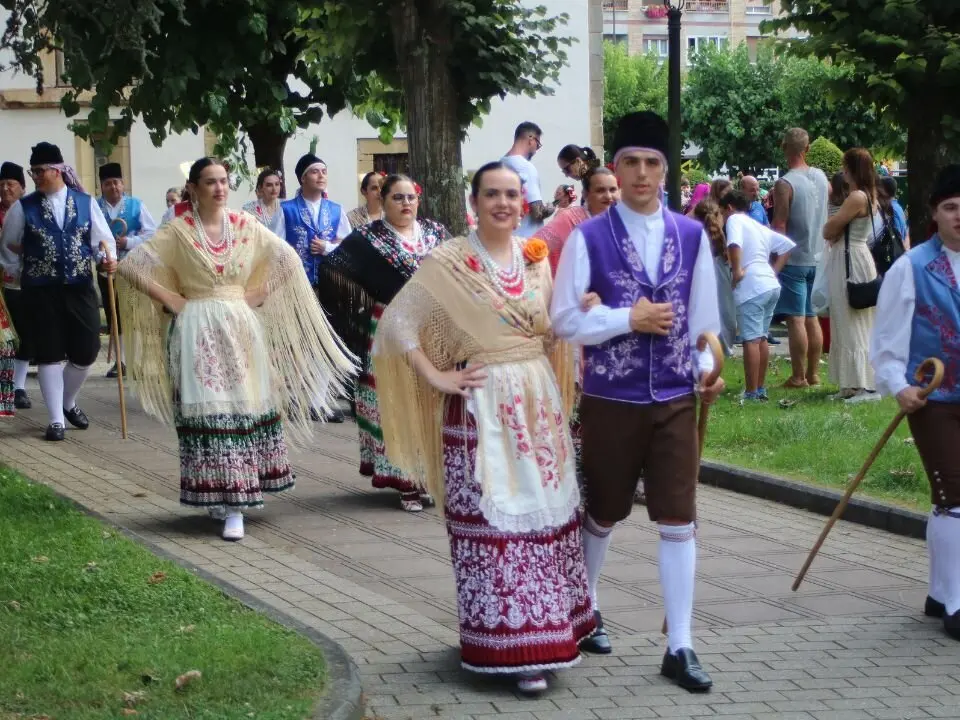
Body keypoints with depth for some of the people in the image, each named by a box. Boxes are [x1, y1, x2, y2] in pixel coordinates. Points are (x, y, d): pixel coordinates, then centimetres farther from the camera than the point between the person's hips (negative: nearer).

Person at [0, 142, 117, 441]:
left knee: (86, 351, 3)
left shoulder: (86, 202, 4)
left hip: (80, 287, 2)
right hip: (40, 290, -2)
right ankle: (56, 419, 9)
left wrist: (108, 258, -11)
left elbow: (103, 238, 7)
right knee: (49, 354, 0)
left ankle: (68, 402, 31)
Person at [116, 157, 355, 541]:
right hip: (197, 332, -3)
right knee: (208, 411, -6)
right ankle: (217, 493, 1)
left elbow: (288, 258, 13)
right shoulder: (178, 231, -3)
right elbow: (130, 266, -5)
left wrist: (259, 293, 3)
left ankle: (234, 500, 8)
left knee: (245, 407, 1)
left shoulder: (246, 226, 5)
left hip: (241, 328, 3)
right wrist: (169, 300, -8)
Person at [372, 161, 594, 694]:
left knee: (545, 514, 9)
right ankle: (511, 646, 0)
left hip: (539, 404, 5)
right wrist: (437, 378, -13)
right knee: (496, 520, -4)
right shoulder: (449, 262, -7)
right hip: (483, 409, -5)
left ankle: (544, 632, 22)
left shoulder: (536, 258, 10)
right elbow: (398, 321, -9)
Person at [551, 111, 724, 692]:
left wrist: (708, 369, -5)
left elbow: (703, 314, 8)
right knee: (604, 515, 16)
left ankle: (680, 647, 4)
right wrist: (629, 320, -16)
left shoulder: (692, 236, 2)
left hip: (675, 399, 2)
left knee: (679, 521, -1)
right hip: (611, 400, -2)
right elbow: (564, 320, -7)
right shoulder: (588, 238, -7)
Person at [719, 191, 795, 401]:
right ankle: (761, 388, 21)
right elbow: (787, 245, 23)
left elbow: (734, 243, -21)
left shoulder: (735, 220, -1)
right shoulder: (761, 227, 23)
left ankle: (751, 392, -7)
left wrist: (736, 270, -14)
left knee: (751, 340, -7)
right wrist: (774, 271, 16)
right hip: (771, 285, 8)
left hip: (752, 288, -8)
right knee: (761, 338, 16)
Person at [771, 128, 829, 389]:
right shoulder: (821, 177, 5)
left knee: (796, 319, -3)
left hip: (793, 259, -6)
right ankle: (813, 373, 16)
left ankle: (798, 377, -2)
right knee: (811, 317, 13)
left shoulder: (785, 184, -15)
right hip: (817, 257, 6)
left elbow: (779, 226, -17)